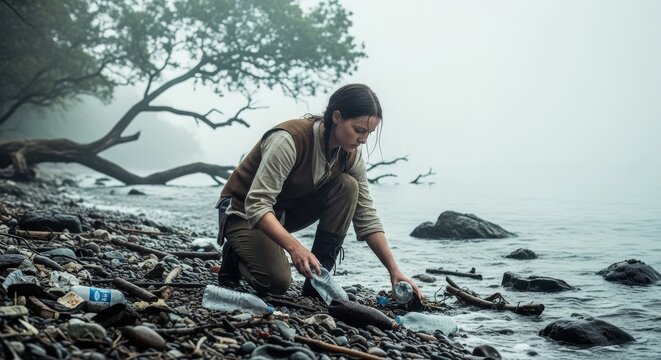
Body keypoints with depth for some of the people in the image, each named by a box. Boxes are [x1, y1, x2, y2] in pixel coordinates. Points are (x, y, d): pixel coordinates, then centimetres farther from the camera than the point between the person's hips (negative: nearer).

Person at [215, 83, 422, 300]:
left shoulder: (350, 155, -11)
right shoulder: (290, 140, -31)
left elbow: (366, 218, -7)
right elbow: (257, 205, -36)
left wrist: (393, 270, -15)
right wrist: (295, 247, -48)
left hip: (288, 211, 6)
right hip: (244, 211, -6)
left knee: (347, 187, -17)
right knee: (277, 281, -29)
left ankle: (318, 279, -13)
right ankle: (236, 255, 6)